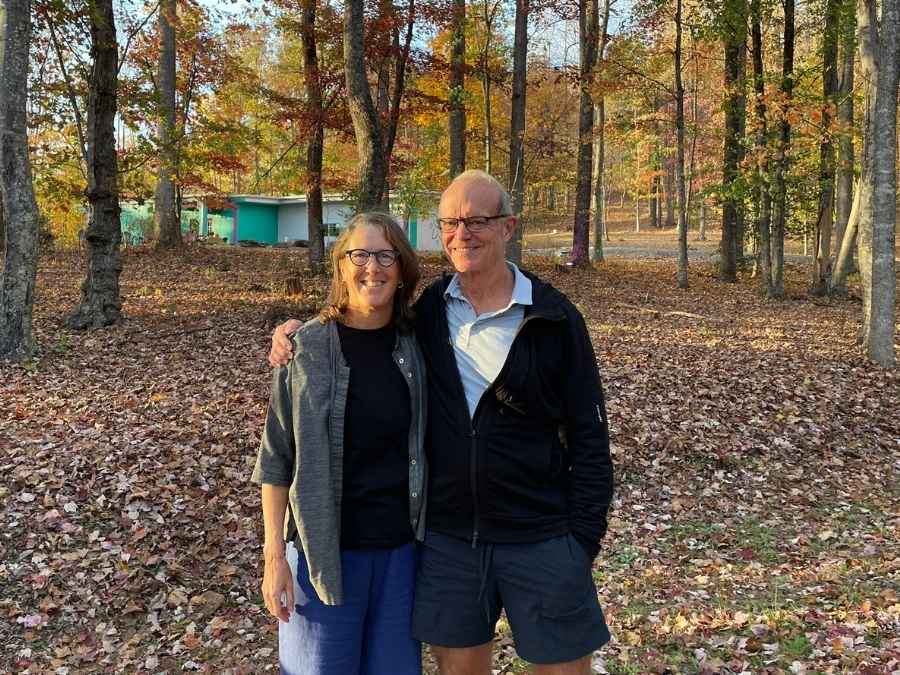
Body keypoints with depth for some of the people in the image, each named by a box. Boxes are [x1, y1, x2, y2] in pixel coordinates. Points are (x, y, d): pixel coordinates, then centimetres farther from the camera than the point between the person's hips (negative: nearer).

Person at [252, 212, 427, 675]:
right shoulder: (306, 348, -9)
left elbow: (431, 443, 8)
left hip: (404, 546, 3)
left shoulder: (417, 346, -1)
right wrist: (274, 555, -6)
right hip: (324, 547, -2)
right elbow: (276, 459, -5)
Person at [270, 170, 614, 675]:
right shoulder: (426, 311, 1)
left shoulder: (553, 317, -7)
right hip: (447, 535, 3)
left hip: (540, 538, -2)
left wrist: (584, 538, -7)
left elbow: (589, 434, -5)